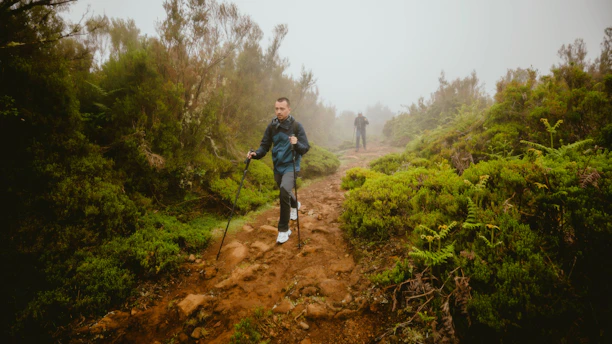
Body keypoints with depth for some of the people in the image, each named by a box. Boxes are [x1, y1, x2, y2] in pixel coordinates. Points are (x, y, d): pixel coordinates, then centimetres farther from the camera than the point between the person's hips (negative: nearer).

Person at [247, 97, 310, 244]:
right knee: (284, 193, 21)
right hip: (277, 167, 5)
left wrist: (296, 144, -34)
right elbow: (265, 145, 0)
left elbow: (305, 148, -13)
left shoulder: (296, 126, -12)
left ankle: (283, 229, -13)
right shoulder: (271, 126, -2)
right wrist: (256, 154, -20)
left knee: (284, 190, -27)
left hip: (291, 166, -5)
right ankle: (295, 205, 59)